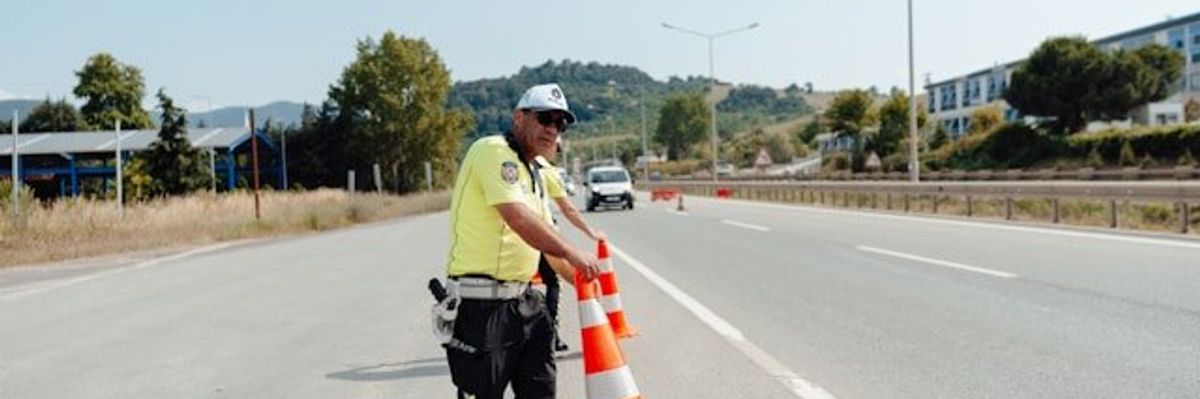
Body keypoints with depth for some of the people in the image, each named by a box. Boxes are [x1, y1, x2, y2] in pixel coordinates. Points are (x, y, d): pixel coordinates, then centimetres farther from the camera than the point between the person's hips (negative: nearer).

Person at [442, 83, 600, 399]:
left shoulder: (534, 173, 19)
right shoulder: (494, 151, -11)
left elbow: (544, 237, 23)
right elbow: (519, 218, -23)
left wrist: (581, 277, 16)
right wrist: (572, 254, -16)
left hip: (521, 300, 9)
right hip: (481, 305, -9)